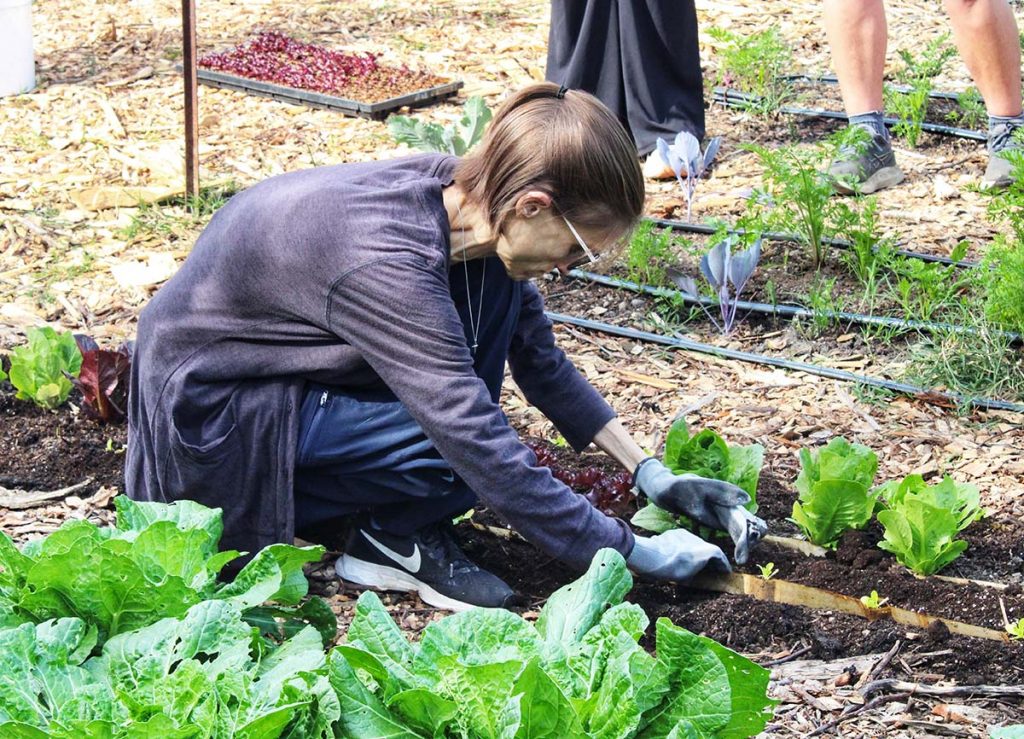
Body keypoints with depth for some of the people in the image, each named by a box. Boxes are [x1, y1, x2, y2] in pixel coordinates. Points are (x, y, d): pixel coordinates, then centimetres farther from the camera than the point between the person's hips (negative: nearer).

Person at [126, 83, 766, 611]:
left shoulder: (462, 197, -10)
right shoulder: (387, 261, -35)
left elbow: (543, 364, 6)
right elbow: (489, 456, -33)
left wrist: (651, 474, 5)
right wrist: (635, 552, -24)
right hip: (209, 407, -9)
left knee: (495, 290, -6)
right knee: (465, 449, -27)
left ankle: (407, 533, -2)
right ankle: (391, 541, 4)